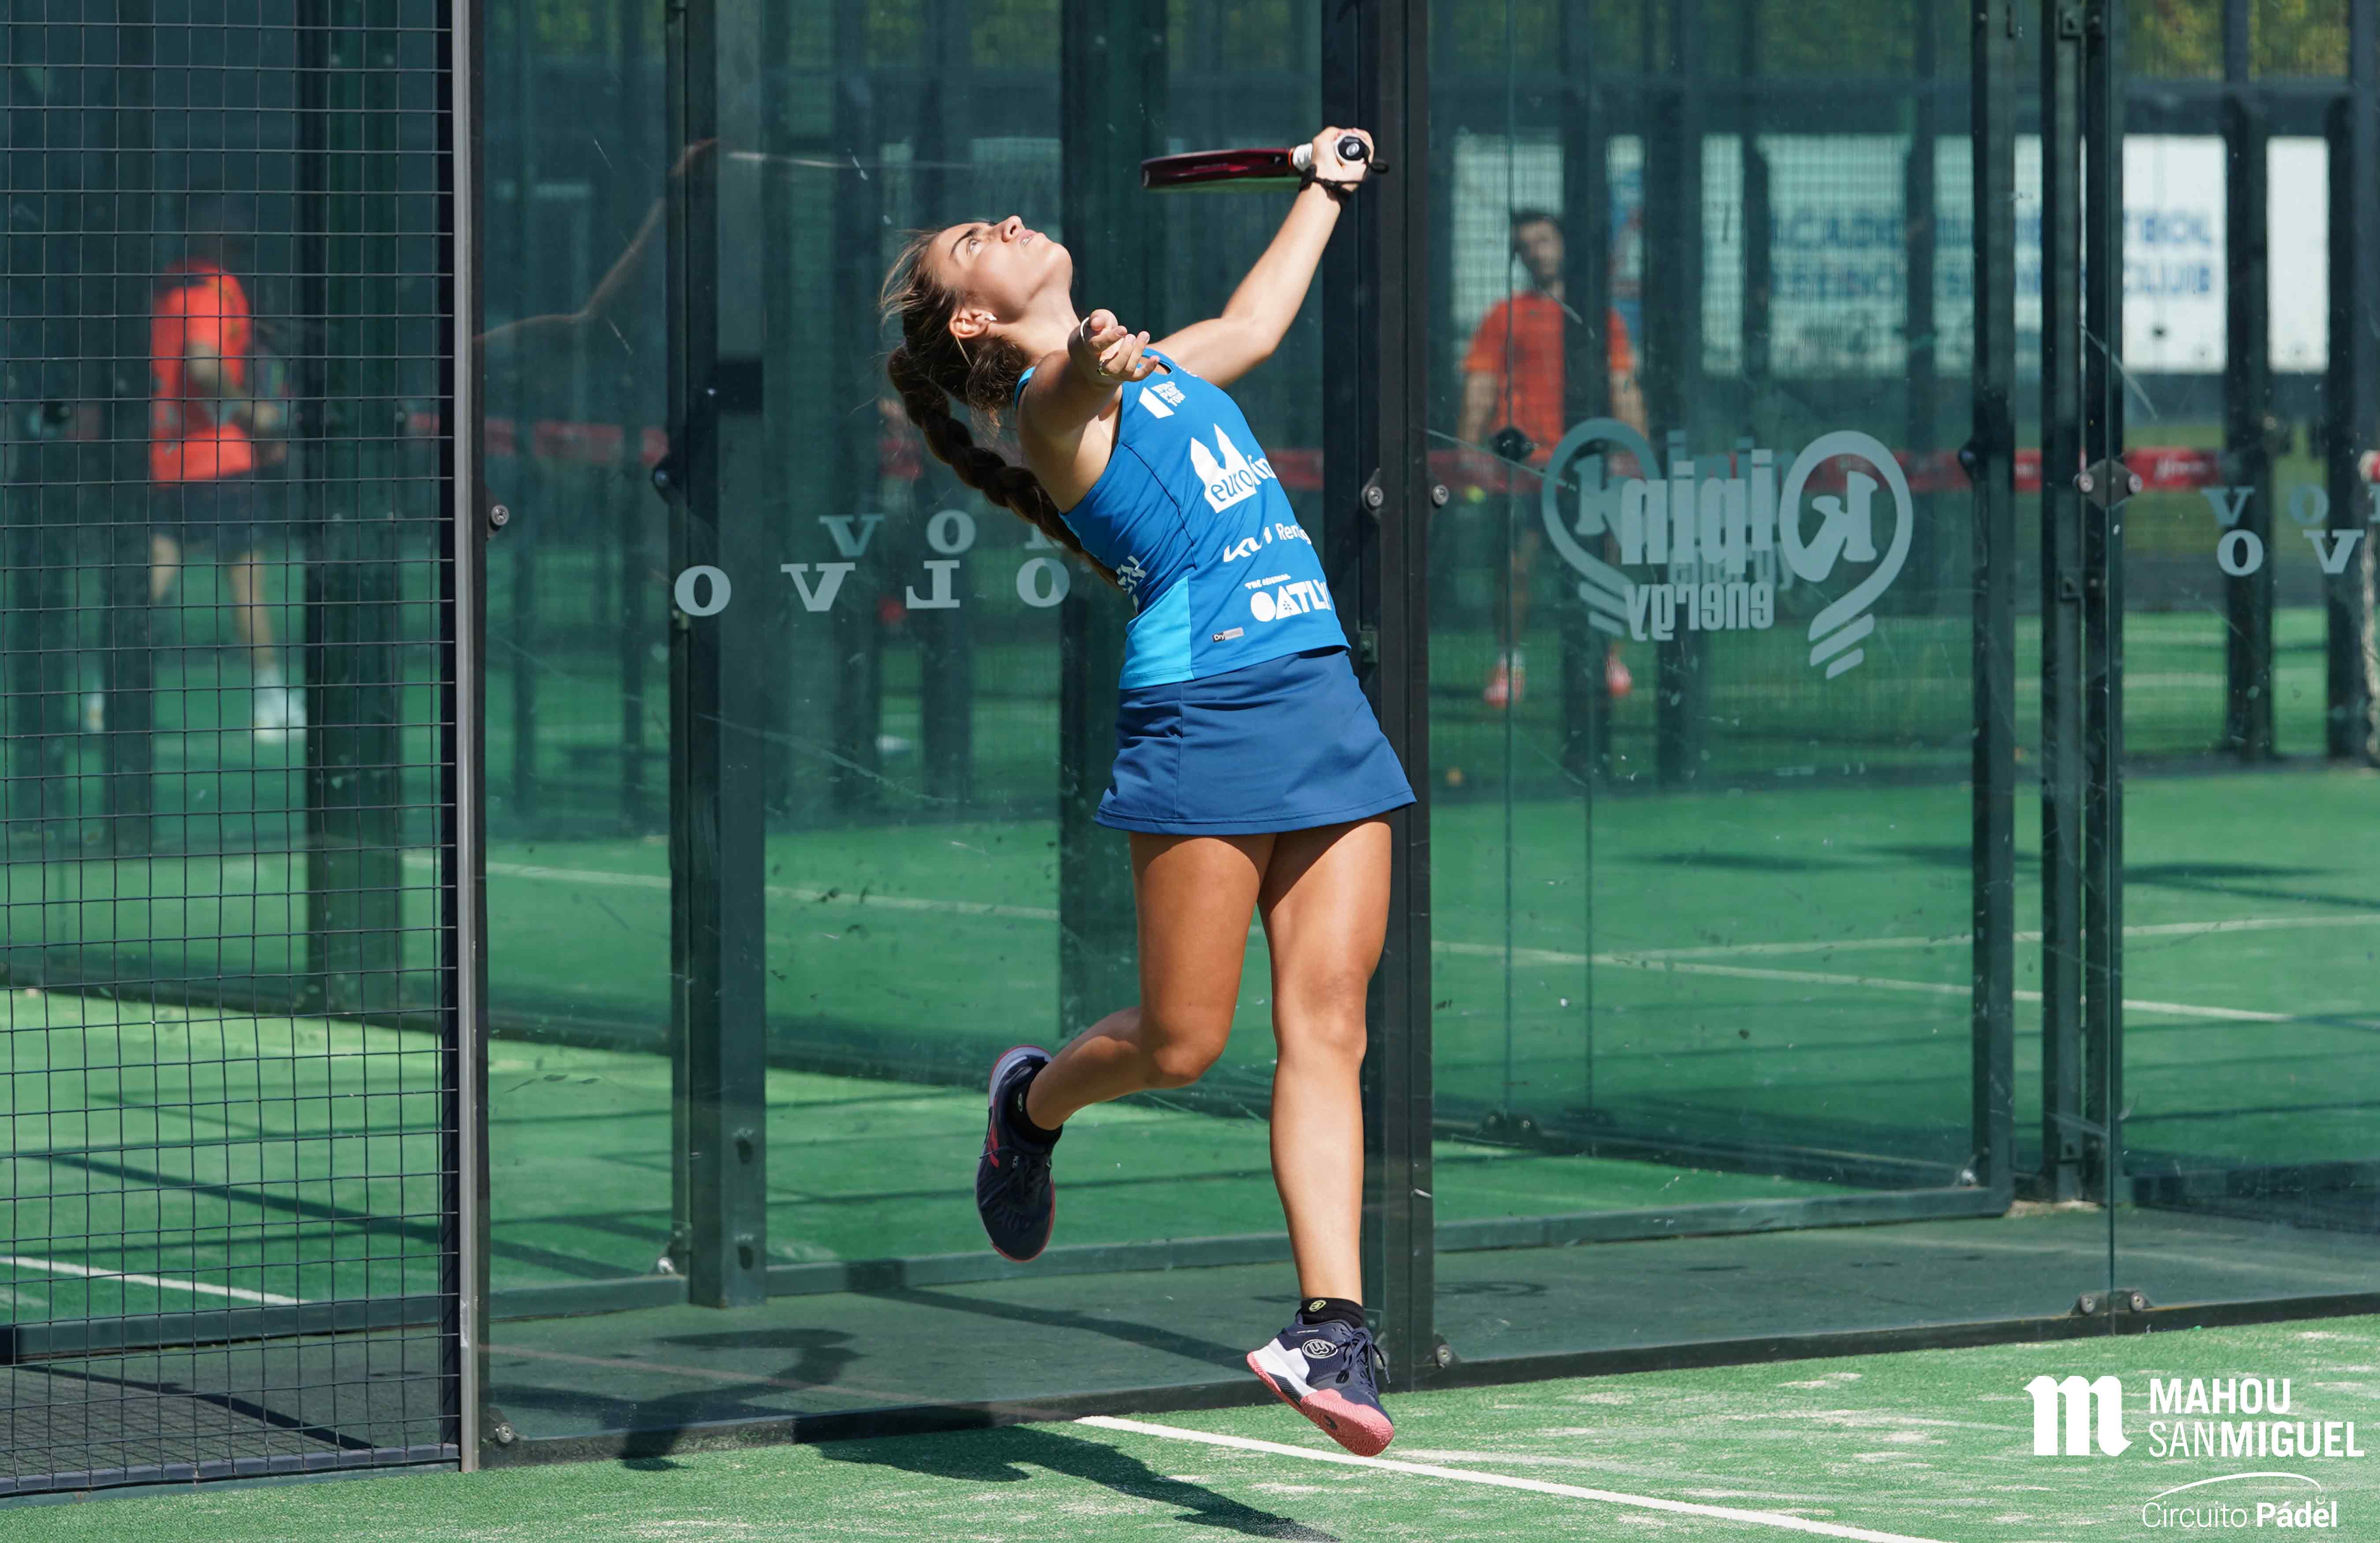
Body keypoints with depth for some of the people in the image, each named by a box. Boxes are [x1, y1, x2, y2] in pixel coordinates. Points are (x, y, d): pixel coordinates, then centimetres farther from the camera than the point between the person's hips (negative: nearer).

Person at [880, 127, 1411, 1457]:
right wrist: (1095, 367, -50)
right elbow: (1071, 393, -27)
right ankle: (1034, 1101, 29)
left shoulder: (1155, 363, 25)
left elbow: (1253, 324, 45)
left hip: (1326, 701, 7)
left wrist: (1325, 189, 56)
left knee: (1327, 1029, -5)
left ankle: (1337, 1330, -10)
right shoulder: (1053, 398, -2)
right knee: (1182, 1045, -4)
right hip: (1204, 709, -7)